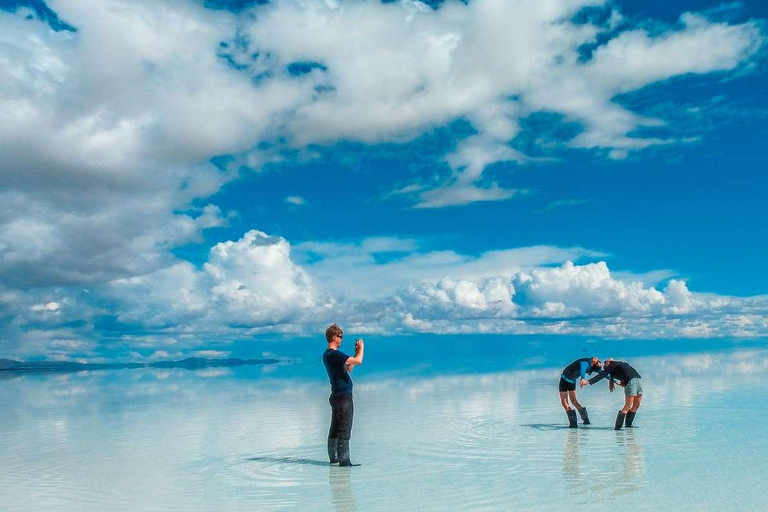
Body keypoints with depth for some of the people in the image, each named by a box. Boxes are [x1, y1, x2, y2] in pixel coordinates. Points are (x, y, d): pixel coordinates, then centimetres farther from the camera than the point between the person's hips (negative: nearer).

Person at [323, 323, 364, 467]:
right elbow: (358, 361, -22)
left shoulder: (327, 355, 14)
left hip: (336, 396, 10)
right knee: (344, 429, -8)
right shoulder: (334, 354, -18)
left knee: (336, 428, 15)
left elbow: (349, 368, 21)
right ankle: (344, 460, -7)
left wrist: (356, 351, 16)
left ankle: (333, 457, 22)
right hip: (344, 396, -10)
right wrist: (361, 348, -4)